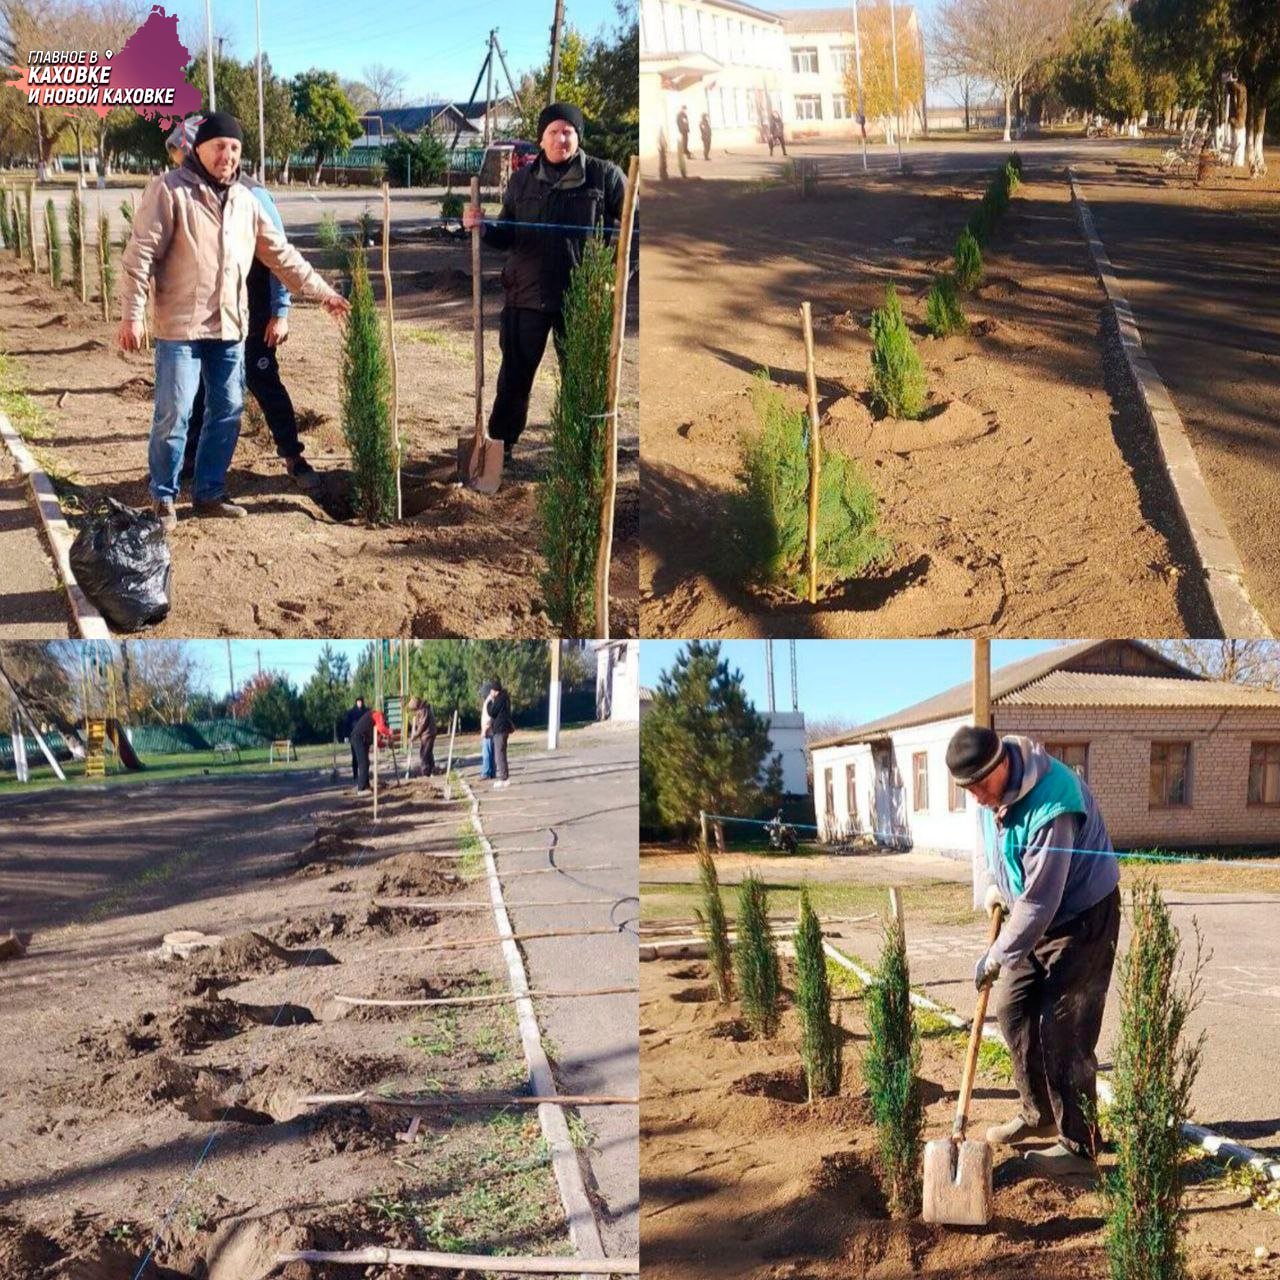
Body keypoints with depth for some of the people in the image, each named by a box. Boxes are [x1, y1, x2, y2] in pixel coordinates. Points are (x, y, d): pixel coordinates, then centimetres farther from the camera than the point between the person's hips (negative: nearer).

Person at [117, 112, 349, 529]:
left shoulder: (245, 199, 11)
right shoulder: (169, 190, -7)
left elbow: (281, 253, 19)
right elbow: (140, 256, -10)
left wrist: (321, 292, 17)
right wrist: (132, 315, -15)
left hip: (230, 326, 6)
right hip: (181, 325, -6)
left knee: (227, 412, 10)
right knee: (174, 414, -4)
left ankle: (209, 492, 23)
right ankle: (163, 497, 10)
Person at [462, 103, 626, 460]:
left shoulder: (605, 175, -2)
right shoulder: (522, 180, 8)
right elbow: (507, 236, 11)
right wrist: (483, 226, -9)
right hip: (527, 294, 2)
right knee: (515, 375, 8)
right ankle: (500, 444, 20)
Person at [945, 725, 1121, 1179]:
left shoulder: (1051, 803, -33)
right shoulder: (993, 793, -5)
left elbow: (1040, 899, -31)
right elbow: (987, 846, 17)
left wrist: (997, 956, -24)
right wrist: (988, 888, -1)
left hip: (1082, 917, -9)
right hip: (1032, 918, 9)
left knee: (1061, 1031, -10)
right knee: (1014, 1012, 13)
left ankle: (1078, 1146, -1)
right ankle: (1038, 1114, 29)